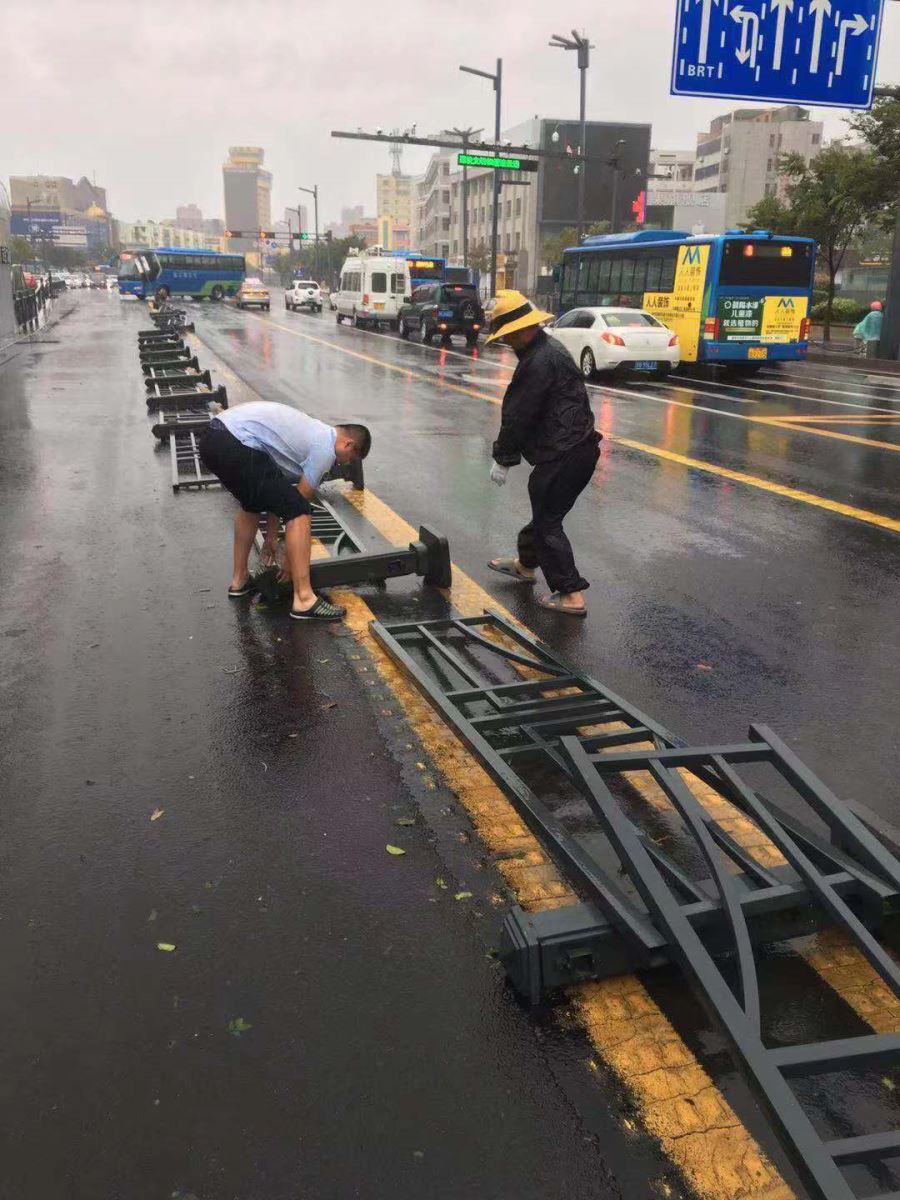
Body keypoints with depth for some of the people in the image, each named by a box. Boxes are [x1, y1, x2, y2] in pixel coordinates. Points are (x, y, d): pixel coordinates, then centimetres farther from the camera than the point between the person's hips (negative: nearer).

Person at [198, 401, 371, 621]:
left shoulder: (313, 432, 29)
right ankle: (304, 600, -7)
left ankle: (240, 579, 38)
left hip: (211, 437, 10)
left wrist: (271, 535, 36)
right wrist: (289, 558, 14)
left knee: (253, 503, 31)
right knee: (297, 510, -6)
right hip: (235, 446, -10)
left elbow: (276, 489, 33)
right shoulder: (325, 447, 2)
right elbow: (299, 504, 4)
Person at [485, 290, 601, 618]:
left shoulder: (539, 362, -20)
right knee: (545, 511, 25)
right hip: (578, 447, 10)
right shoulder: (550, 349, 14)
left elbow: (518, 416, -17)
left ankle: (571, 594, 2)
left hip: (563, 455, -10)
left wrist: (503, 459, -7)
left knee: (547, 521, -1)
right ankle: (525, 562, 45)